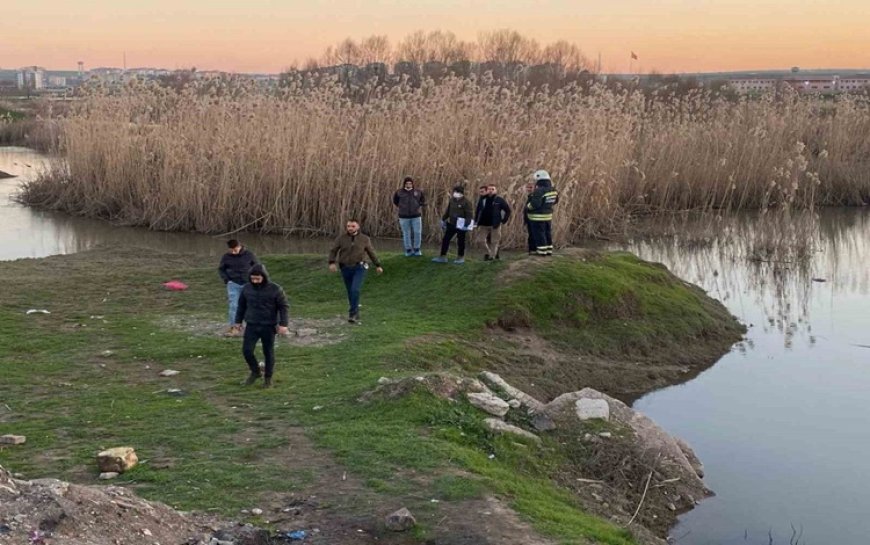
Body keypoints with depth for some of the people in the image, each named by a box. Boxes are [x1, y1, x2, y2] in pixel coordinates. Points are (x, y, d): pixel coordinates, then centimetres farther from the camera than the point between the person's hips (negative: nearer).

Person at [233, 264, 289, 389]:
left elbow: (284, 307, -6)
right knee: (247, 350, -6)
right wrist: (238, 321, 17)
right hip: (251, 326, 3)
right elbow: (241, 305, 14)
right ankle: (255, 372, 19)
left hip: (268, 327, -3)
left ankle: (268, 378, 22)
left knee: (268, 353, 6)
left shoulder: (275, 289, -10)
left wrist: (283, 324, -13)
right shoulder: (247, 288, 0)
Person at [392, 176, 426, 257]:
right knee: (406, 234, 5)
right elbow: (395, 201, 17)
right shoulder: (399, 192, -2)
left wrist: (420, 206, 7)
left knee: (417, 233, -2)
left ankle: (417, 250, 13)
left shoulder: (418, 192, 1)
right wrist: (400, 207, 9)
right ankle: (408, 250, 14)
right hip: (404, 217, -1)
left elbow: (423, 200, 19)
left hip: (416, 216, 1)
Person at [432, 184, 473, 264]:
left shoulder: (466, 202, -13)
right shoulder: (451, 200, 7)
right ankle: (443, 257, 12)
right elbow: (447, 211, 18)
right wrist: (443, 220, 21)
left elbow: (469, 215, -15)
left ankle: (461, 257, 20)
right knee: (445, 239, 5)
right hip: (451, 224, 6)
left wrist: (467, 225, -21)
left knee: (460, 241, 6)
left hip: (461, 225, -6)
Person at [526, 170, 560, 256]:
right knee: (547, 233, 17)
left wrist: (527, 207, -7)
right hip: (548, 215, 8)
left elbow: (534, 204, -25)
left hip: (537, 217, -8)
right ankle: (549, 250, 22)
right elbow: (555, 200, 16)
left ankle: (542, 251, 3)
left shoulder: (539, 191, -24)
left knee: (539, 234, 1)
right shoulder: (553, 190, 3)